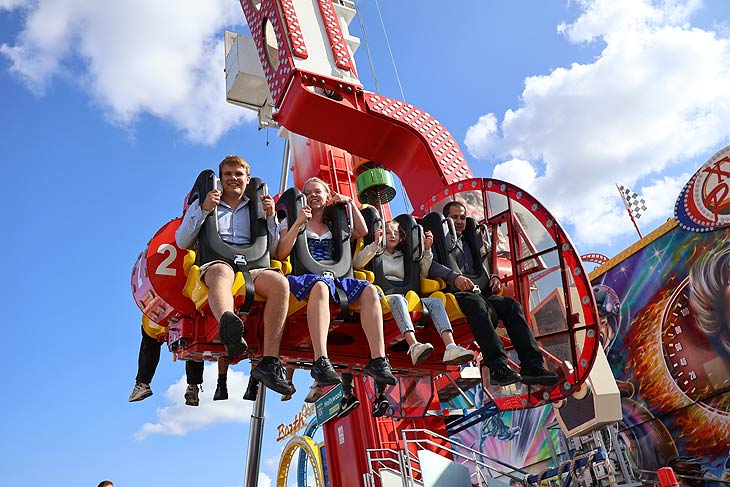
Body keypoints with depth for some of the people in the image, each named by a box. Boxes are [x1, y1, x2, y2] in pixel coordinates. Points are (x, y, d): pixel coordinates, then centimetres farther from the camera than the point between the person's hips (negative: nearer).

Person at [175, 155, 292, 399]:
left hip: (251, 267, 2)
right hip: (214, 264, -2)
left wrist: (271, 217, 8)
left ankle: (269, 361, -42)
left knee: (280, 282, -33)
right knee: (222, 271, -41)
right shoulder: (202, 204, 25)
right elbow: (182, 242, 12)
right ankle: (227, 323, -74)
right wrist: (204, 210, 0)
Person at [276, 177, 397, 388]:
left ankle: (378, 359, -32)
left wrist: (350, 203, 17)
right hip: (304, 276, -4)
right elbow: (281, 254, 1)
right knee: (320, 285, -42)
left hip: (333, 276, 4)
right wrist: (298, 222, -7)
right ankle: (321, 362, -52)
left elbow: (362, 231, 19)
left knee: (369, 290, -24)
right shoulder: (291, 221, 16)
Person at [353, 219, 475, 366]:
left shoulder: (404, 257, 31)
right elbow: (357, 264, -2)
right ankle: (414, 347, -58)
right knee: (397, 298, -39)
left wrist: (427, 250, 13)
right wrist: (375, 244, -9)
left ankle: (451, 348, -42)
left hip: (405, 297, 4)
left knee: (435, 302, -21)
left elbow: (423, 274, 22)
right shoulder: (376, 255, 18)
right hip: (383, 297, -4)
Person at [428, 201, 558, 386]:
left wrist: (493, 277, 9)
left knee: (511, 305, -20)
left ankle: (532, 366, -29)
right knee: (477, 303, -39)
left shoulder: (467, 243, 35)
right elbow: (430, 264, -9)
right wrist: (454, 277, -25)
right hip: (454, 295, -7)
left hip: (478, 293, 7)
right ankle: (498, 367, -47)